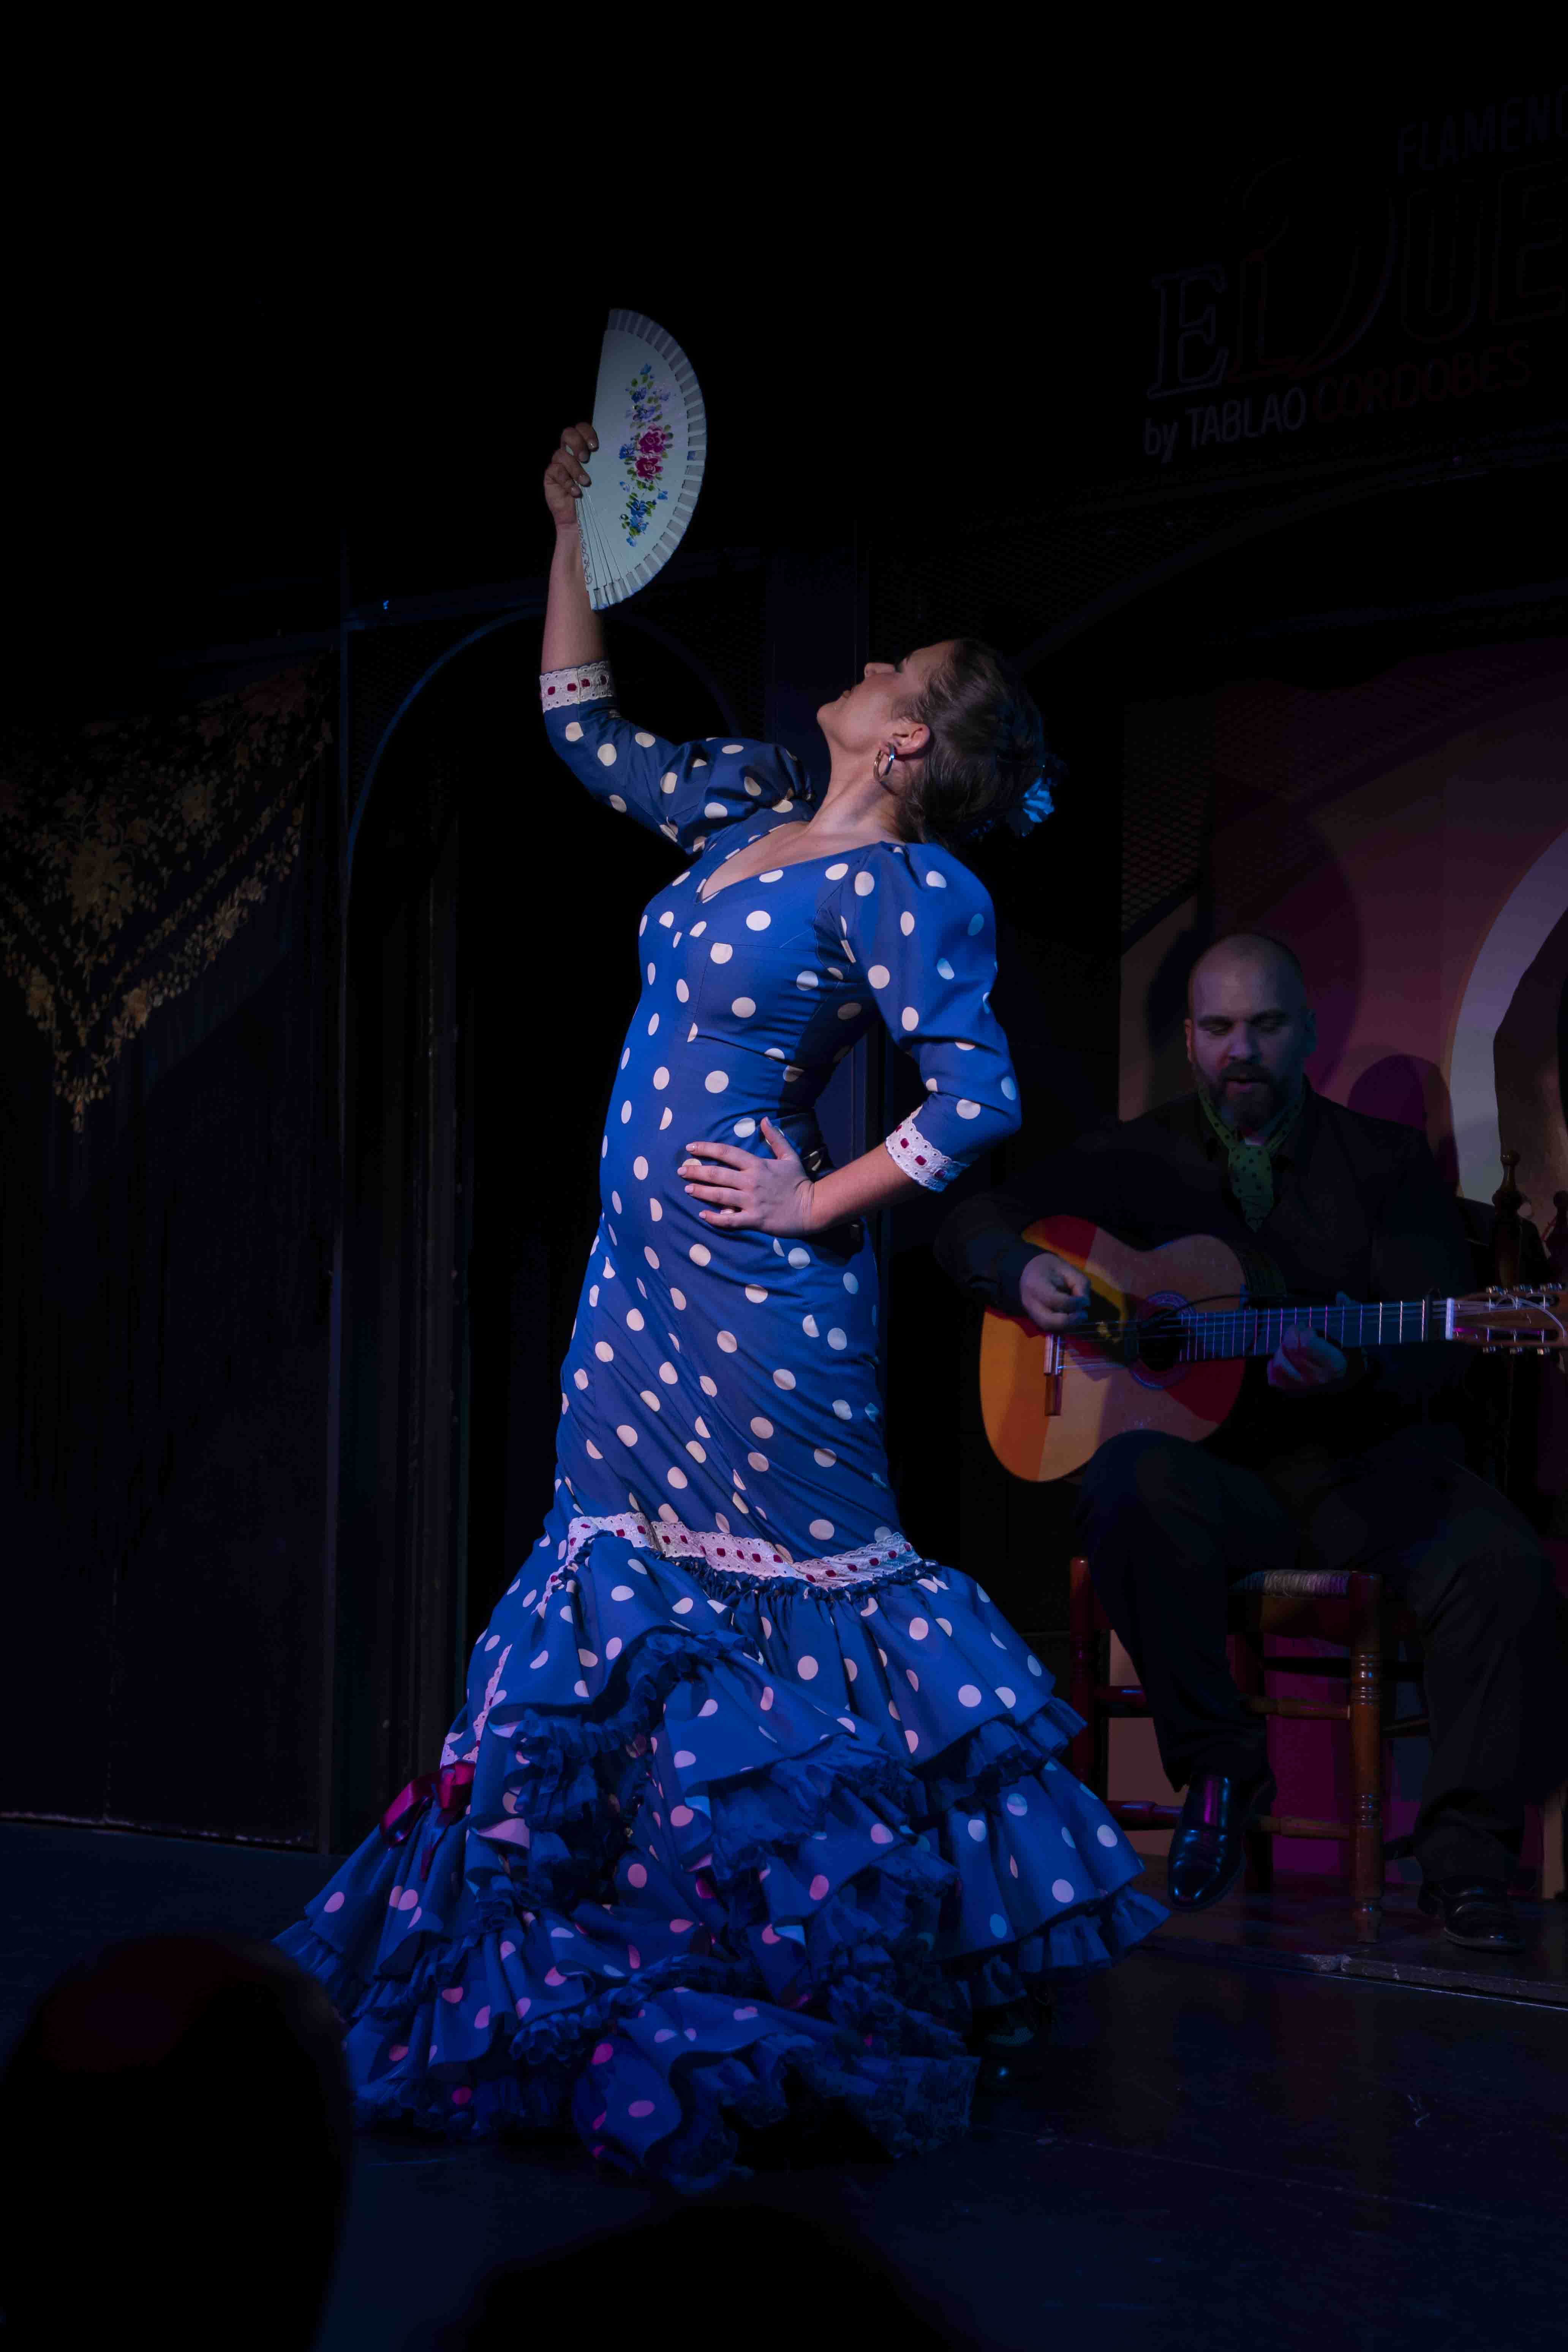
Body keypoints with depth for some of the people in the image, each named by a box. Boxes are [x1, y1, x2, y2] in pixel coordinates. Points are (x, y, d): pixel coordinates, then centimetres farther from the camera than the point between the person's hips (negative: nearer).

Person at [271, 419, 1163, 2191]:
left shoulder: (907, 892, -12)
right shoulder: (749, 813, 11)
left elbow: (979, 1099, -18)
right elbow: (585, 735, 22)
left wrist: (820, 1206, -13)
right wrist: (576, 532, 20)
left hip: (756, 1287, -8)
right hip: (649, 1279, 8)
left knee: (779, 1592, -2)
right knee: (622, 1581, 11)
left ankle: (791, 1989, 9)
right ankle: (643, 1943, 20)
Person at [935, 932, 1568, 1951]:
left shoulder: (1389, 1161, 8)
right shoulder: (1139, 1159, 13)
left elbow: (1437, 1351, -2)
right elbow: (972, 1225, 15)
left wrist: (1353, 1375, -25)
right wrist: (1025, 1272, -9)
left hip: (1366, 1464, 0)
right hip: (1216, 1469, 0)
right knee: (1133, 1486, -36)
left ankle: (1465, 1857, -18)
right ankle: (1219, 1766, -17)